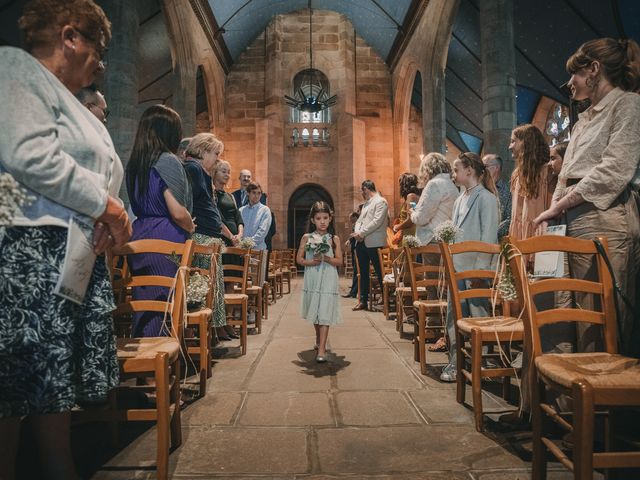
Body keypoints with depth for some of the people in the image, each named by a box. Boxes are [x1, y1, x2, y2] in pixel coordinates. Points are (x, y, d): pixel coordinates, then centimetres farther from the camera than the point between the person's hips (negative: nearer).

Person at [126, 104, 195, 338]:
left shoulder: (134, 163, 13)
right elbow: (178, 213, -17)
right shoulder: (168, 161, -11)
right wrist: (191, 227, 4)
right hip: (166, 240, -7)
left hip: (139, 237, 8)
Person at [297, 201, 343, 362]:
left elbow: (339, 261, -3)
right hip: (312, 279, 2)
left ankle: (321, 349, -7)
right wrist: (310, 262, -15)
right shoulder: (307, 237, 2)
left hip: (328, 280, -2)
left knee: (325, 313, -8)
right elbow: (299, 258, 2)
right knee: (315, 312, 17)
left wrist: (326, 258, -20)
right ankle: (319, 339, 40)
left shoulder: (334, 239, 0)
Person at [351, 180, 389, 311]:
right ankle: (363, 300, 16)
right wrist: (357, 233, -4)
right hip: (361, 243, 8)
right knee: (363, 273, 10)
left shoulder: (380, 201, -6)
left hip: (374, 243, -8)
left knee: (380, 272, -2)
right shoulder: (366, 203, 21)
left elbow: (377, 221, -17)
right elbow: (359, 220, 17)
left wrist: (362, 233, -16)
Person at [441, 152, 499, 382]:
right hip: (457, 267, 8)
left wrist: (480, 268, -17)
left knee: (477, 316, 2)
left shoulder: (486, 198, -6)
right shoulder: (460, 200, 17)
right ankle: (455, 362, 17)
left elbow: (489, 236, -12)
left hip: (475, 268, -7)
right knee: (454, 317, 8)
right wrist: (450, 263, 12)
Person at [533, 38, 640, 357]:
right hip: (578, 220, 8)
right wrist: (551, 214, 4)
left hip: (605, 217, -8)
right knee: (585, 310, 9)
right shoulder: (585, 118, 24)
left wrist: (557, 207, -11)